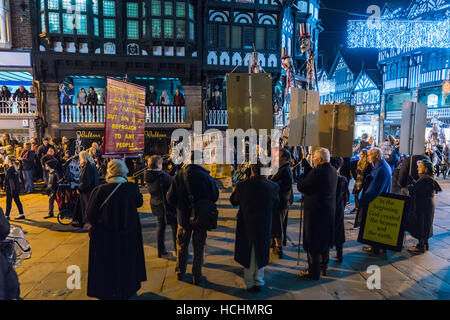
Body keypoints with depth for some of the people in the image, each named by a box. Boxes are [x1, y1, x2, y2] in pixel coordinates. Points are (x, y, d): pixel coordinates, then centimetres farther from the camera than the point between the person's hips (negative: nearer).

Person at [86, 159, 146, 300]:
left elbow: (90, 215, -12)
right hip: (129, 234, 2)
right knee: (127, 262, 23)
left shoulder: (99, 190, -20)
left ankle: (108, 292, 34)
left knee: (107, 265, 19)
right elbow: (139, 203, 3)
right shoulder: (132, 188, -16)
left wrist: (92, 225, 10)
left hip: (105, 237, -1)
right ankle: (128, 290, 40)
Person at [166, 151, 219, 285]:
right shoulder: (206, 176, -18)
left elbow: (171, 199, -9)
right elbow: (215, 197, -6)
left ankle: (180, 273, 36)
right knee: (199, 248, 13)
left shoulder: (179, 175, -14)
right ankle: (197, 277, 24)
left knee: (182, 246, 20)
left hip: (183, 217, 2)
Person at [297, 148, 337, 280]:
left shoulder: (318, 172, -22)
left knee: (313, 242, 2)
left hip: (315, 212, -9)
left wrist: (301, 175, 0)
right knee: (325, 240, 22)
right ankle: (324, 266, 37)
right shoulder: (333, 171, 5)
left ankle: (313, 273, 11)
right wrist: (305, 163, 17)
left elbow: (301, 187, -17)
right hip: (329, 210, 9)